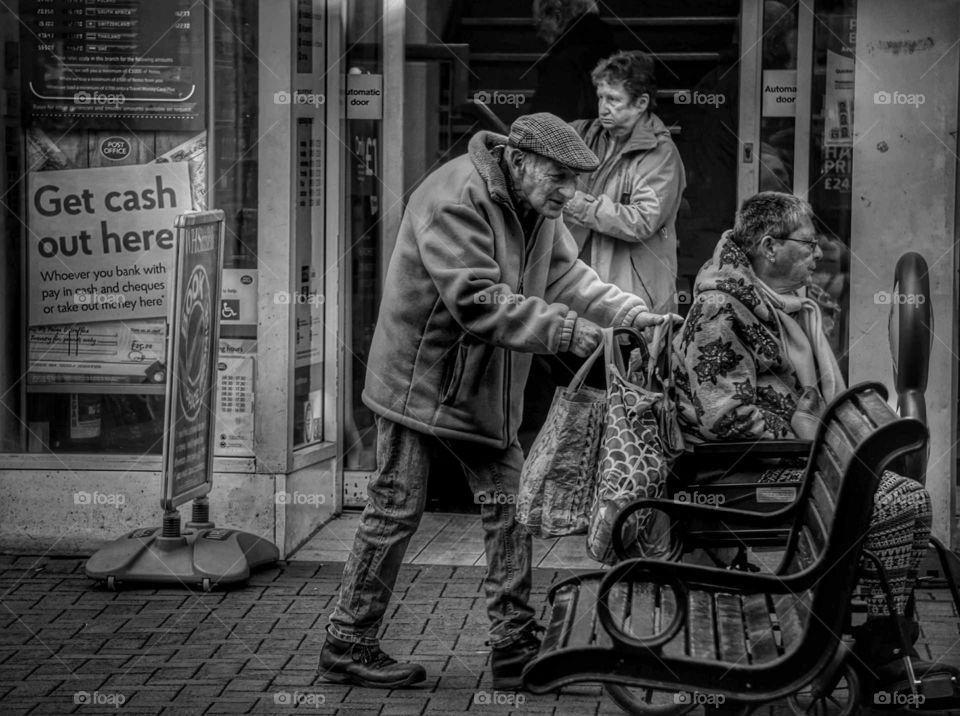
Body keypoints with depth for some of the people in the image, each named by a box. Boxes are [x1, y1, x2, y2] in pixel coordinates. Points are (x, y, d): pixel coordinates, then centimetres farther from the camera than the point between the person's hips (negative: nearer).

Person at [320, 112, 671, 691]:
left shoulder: (537, 206, 5)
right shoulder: (456, 200, -25)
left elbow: (565, 273, 3)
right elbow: (478, 303, -31)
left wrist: (628, 312, -13)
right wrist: (568, 330, -32)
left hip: (486, 388, 8)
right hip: (422, 379, -8)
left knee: (511, 507, 7)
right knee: (396, 512, 0)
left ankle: (515, 647, 14)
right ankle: (347, 647, 13)